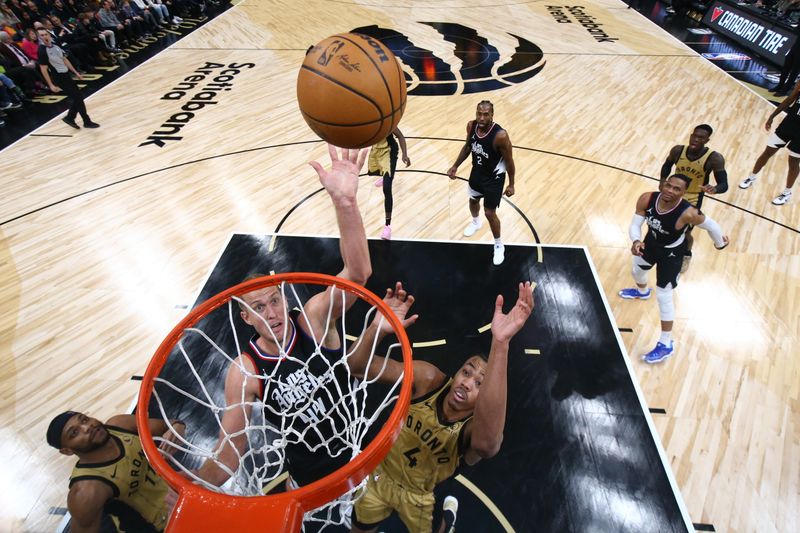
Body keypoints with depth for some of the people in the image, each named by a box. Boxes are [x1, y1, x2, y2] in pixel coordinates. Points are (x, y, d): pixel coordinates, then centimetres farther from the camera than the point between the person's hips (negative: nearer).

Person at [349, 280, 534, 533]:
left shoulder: (475, 429, -36)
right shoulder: (429, 379, -29)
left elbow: (487, 444, -64)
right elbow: (359, 367, -33)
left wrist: (500, 342, -77)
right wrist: (377, 328, -56)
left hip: (417, 496, -2)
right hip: (381, 474, 2)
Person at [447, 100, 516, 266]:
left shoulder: (500, 135, -32)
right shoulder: (471, 126, -15)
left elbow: (509, 161, -18)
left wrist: (511, 184, -11)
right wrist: (455, 166, 5)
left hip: (494, 177, -6)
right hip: (477, 172, 6)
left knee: (490, 213, 0)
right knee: (473, 200, 28)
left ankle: (499, 245, 25)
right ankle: (476, 222, 62)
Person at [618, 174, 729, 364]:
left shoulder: (687, 213, -37)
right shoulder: (646, 199, -27)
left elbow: (711, 226, -18)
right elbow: (635, 225, -19)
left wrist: (720, 243, 1)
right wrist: (636, 241, -40)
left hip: (671, 252, -5)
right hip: (651, 242, 5)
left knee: (664, 296, -1)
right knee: (637, 270, 31)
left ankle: (666, 344, 15)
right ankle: (642, 292, 71)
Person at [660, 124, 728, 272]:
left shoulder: (714, 158, -24)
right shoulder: (677, 150, -15)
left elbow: (724, 185, -21)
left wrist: (714, 189, -45)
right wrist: (663, 180, -11)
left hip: (693, 200, -3)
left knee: (685, 233, 8)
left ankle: (686, 256, 40)